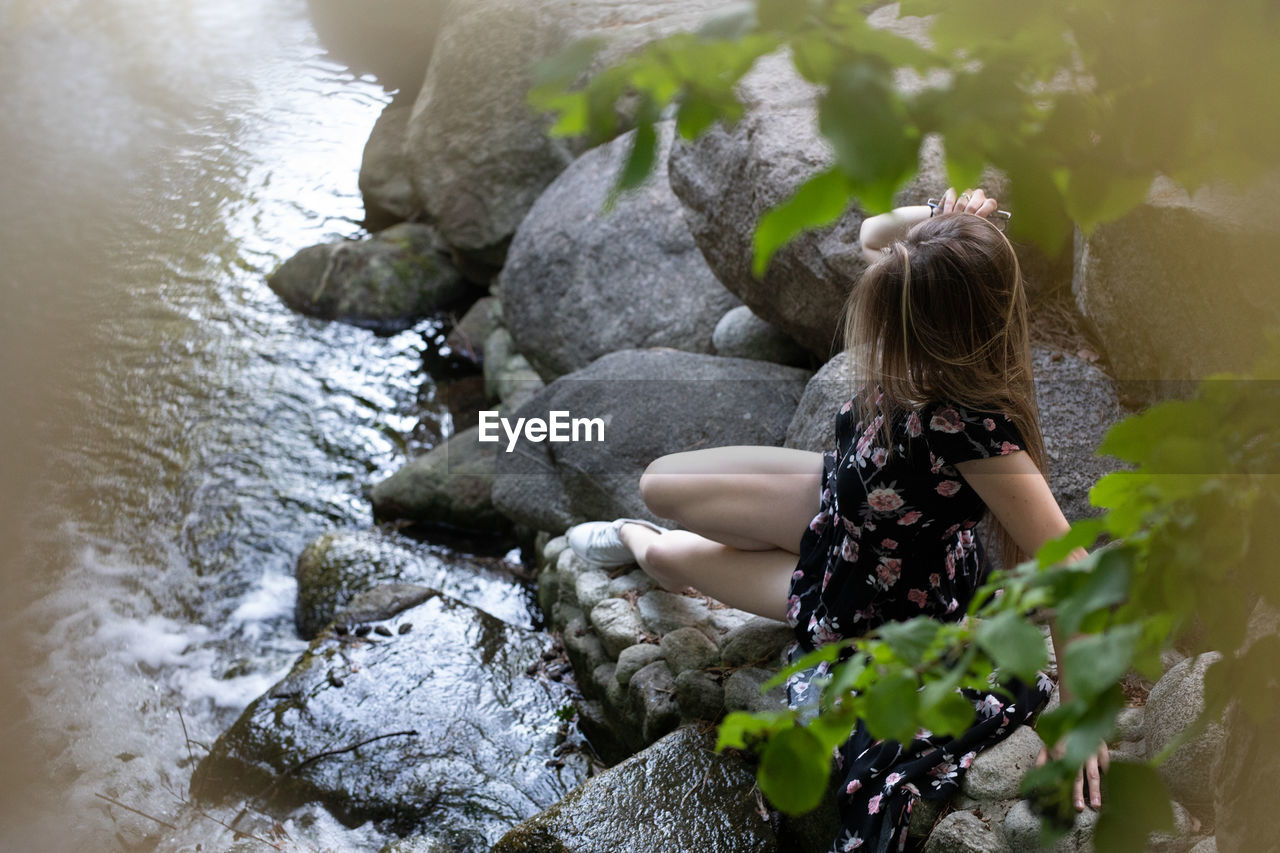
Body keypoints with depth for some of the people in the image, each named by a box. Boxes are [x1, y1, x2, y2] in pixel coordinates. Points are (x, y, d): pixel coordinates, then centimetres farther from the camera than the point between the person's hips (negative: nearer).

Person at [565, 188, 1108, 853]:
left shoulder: (973, 430, -45)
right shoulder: (932, 349, -25)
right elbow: (871, 234, -9)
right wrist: (934, 220, -32)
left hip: (884, 597, -6)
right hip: (841, 497, 6)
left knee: (667, 556, 6)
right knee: (659, 485, 5)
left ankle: (637, 543, 45)